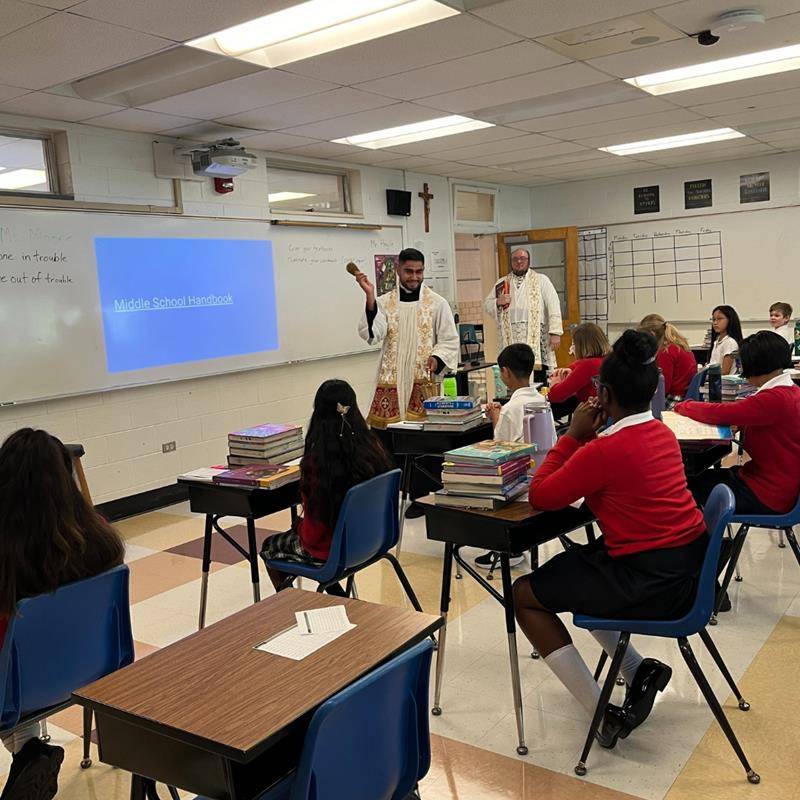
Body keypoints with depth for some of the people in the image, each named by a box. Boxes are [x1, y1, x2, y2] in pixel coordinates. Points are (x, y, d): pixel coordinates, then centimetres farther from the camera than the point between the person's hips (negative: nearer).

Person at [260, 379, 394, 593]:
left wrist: (299, 525, 5)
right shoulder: (374, 449, -12)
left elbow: (313, 533, -17)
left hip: (331, 548, -5)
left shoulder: (316, 461, -25)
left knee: (269, 547, 23)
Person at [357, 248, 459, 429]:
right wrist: (370, 296, -17)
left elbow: (450, 341, 7)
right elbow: (371, 335, -10)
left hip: (424, 379, -1)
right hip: (391, 380, 1)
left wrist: (437, 358, -13)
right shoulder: (383, 302, 5)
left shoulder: (437, 303, 4)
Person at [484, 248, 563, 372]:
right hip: (510, 337, 2)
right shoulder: (502, 283, 18)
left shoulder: (541, 280, 9)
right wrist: (498, 302, -6)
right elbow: (487, 305, 17)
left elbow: (553, 306, 1)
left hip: (536, 336, -2)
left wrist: (555, 332, -9)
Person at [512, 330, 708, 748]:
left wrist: (574, 435, -7)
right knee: (572, 567, 28)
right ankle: (639, 671, 20)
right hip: (690, 568, 9)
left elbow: (539, 496, -11)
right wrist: (589, 438, 3)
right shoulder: (663, 433, 6)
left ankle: (603, 713, 5)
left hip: (652, 584, -9)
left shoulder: (603, 450, -21)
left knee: (525, 595, 6)